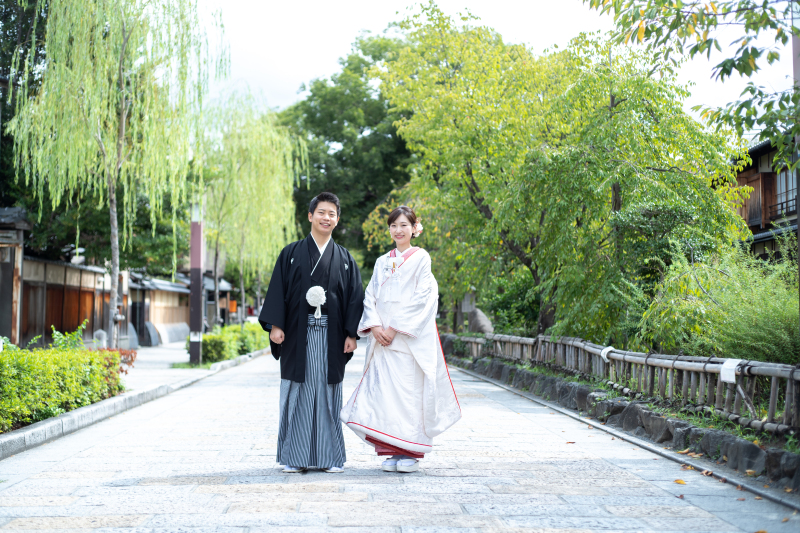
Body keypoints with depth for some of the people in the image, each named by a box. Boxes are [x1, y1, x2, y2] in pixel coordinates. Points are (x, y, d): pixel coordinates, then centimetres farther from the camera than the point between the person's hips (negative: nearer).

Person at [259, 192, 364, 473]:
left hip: (331, 336, 1)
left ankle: (331, 456, 10)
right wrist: (275, 325, -8)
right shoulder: (291, 254, 8)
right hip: (298, 334, -1)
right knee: (297, 393, 1)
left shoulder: (345, 258, 10)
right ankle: (294, 457, 9)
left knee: (328, 393, 3)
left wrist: (351, 333, -2)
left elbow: (355, 297, 7)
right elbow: (277, 290, 3)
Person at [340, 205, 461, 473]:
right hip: (383, 337, 5)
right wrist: (375, 326, -7)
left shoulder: (421, 258, 1)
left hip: (411, 337, -4)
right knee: (385, 390, 0)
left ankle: (412, 452, 2)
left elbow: (423, 298, -8)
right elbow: (370, 296, 11)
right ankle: (393, 451, 7)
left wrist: (396, 328, -13)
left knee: (410, 389, -6)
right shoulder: (382, 262, 16)